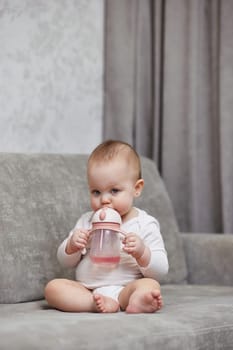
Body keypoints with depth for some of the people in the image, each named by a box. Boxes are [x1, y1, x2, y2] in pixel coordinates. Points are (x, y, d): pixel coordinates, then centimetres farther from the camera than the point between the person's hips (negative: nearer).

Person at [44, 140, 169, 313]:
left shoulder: (145, 224, 2)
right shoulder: (87, 221, 13)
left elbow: (160, 270, -2)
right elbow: (66, 262, 17)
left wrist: (141, 252, -22)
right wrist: (72, 245, -6)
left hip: (125, 289, -3)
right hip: (87, 290, 4)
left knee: (151, 285, -31)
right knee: (53, 287, -22)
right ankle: (100, 303, -41)